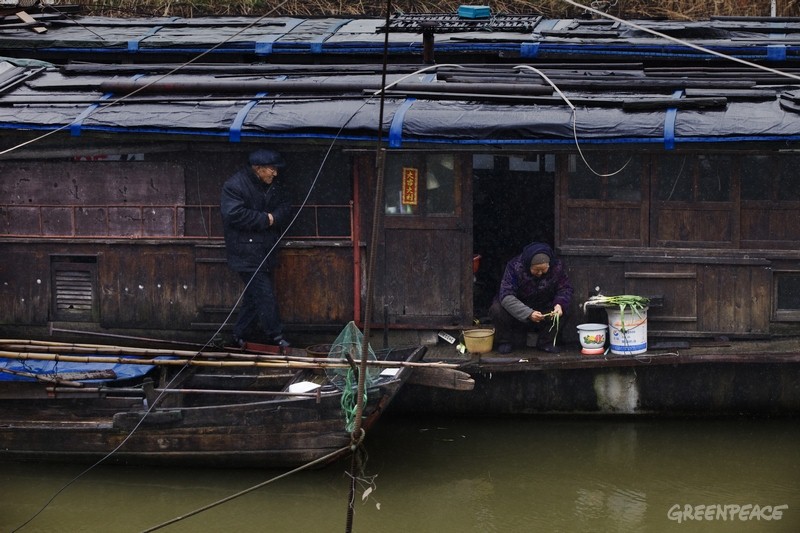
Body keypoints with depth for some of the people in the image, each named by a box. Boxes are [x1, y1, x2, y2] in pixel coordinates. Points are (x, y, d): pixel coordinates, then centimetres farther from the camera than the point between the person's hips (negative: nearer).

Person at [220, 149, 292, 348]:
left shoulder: (274, 185, 9)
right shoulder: (234, 185, -15)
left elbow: (285, 206, 9)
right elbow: (234, 214, -25)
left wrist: (274, 218, -14)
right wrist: (265, 220, -19)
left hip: (267, 251, 8)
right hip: (247, 252, -8)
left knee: (255, 294, 11)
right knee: (264, 294, -8)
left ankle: (242, 335, 21)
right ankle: (275, 335, -1)